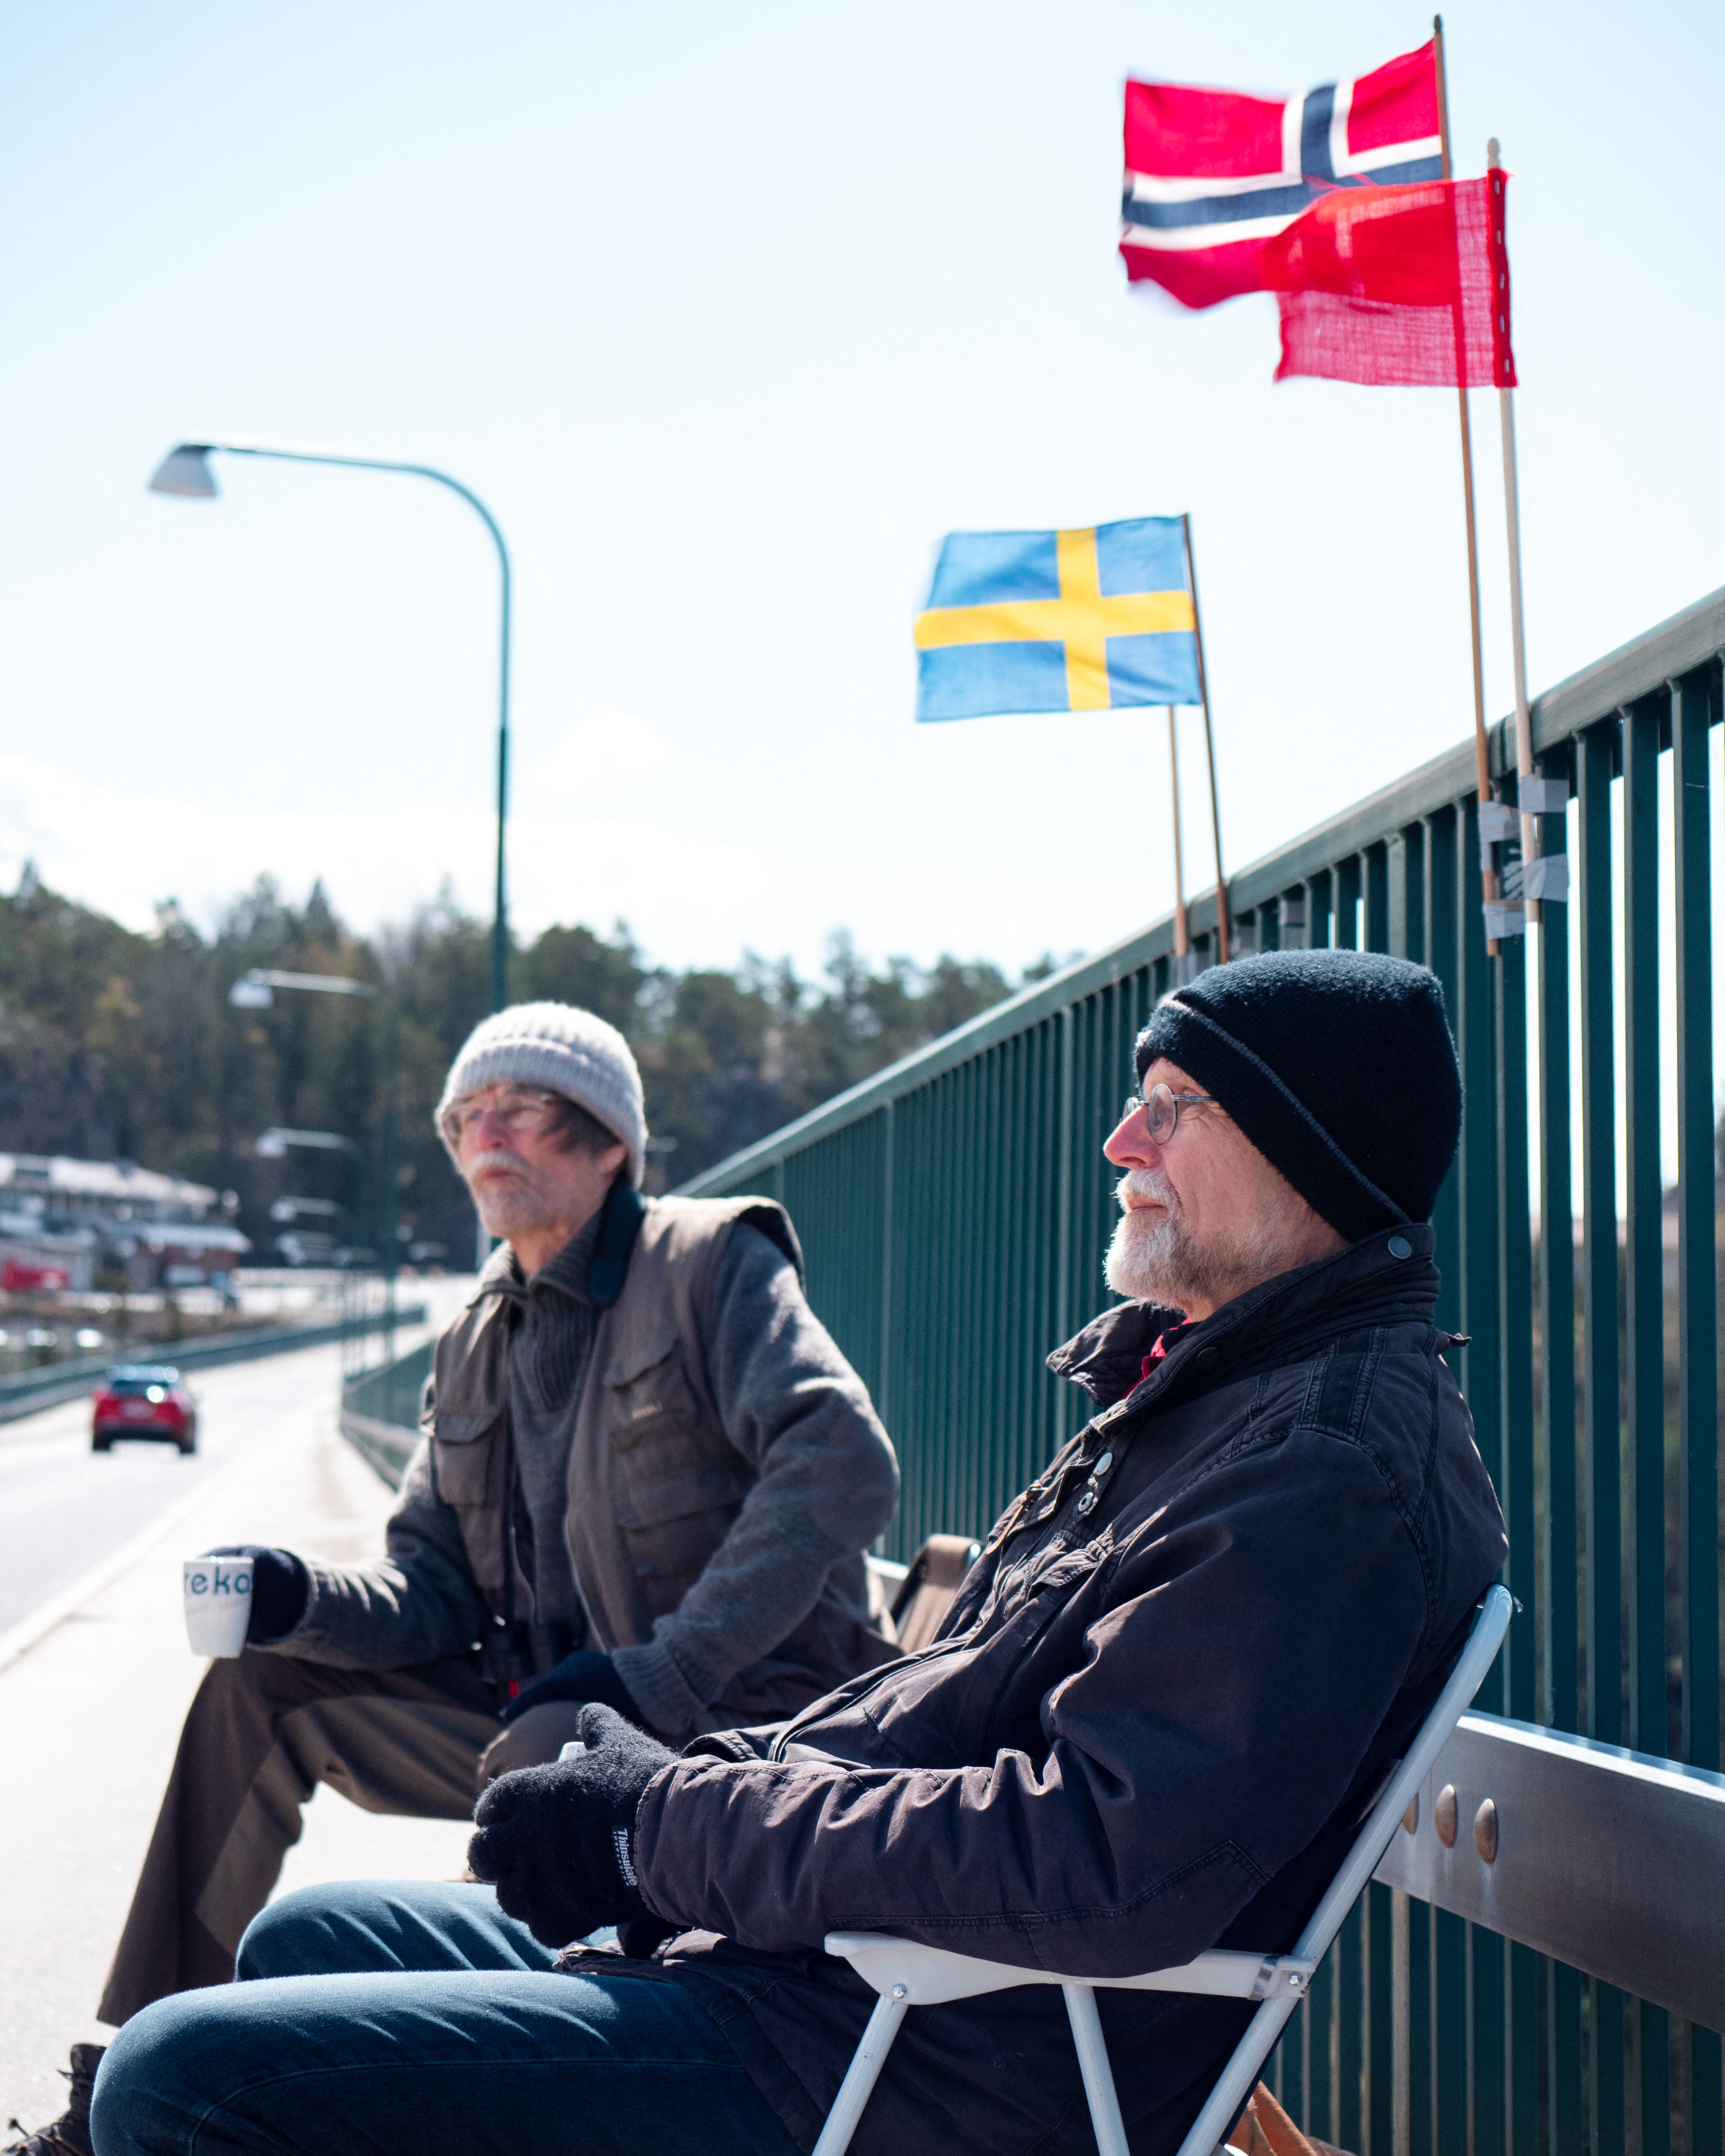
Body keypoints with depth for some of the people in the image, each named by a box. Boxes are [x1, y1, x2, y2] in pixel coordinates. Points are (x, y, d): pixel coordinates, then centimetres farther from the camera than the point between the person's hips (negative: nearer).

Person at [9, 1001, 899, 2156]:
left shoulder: (716, 1263, -9)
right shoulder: (480, 1346, 13)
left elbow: (844, 1465, -24)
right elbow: (435, 1594, 11)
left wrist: (667, 1672, -25)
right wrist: (302, 1598, -12)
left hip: (738, 1713, -8)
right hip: (546, 1702, 8)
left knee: (543, 1754, -37)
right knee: (255, 1691, 3)